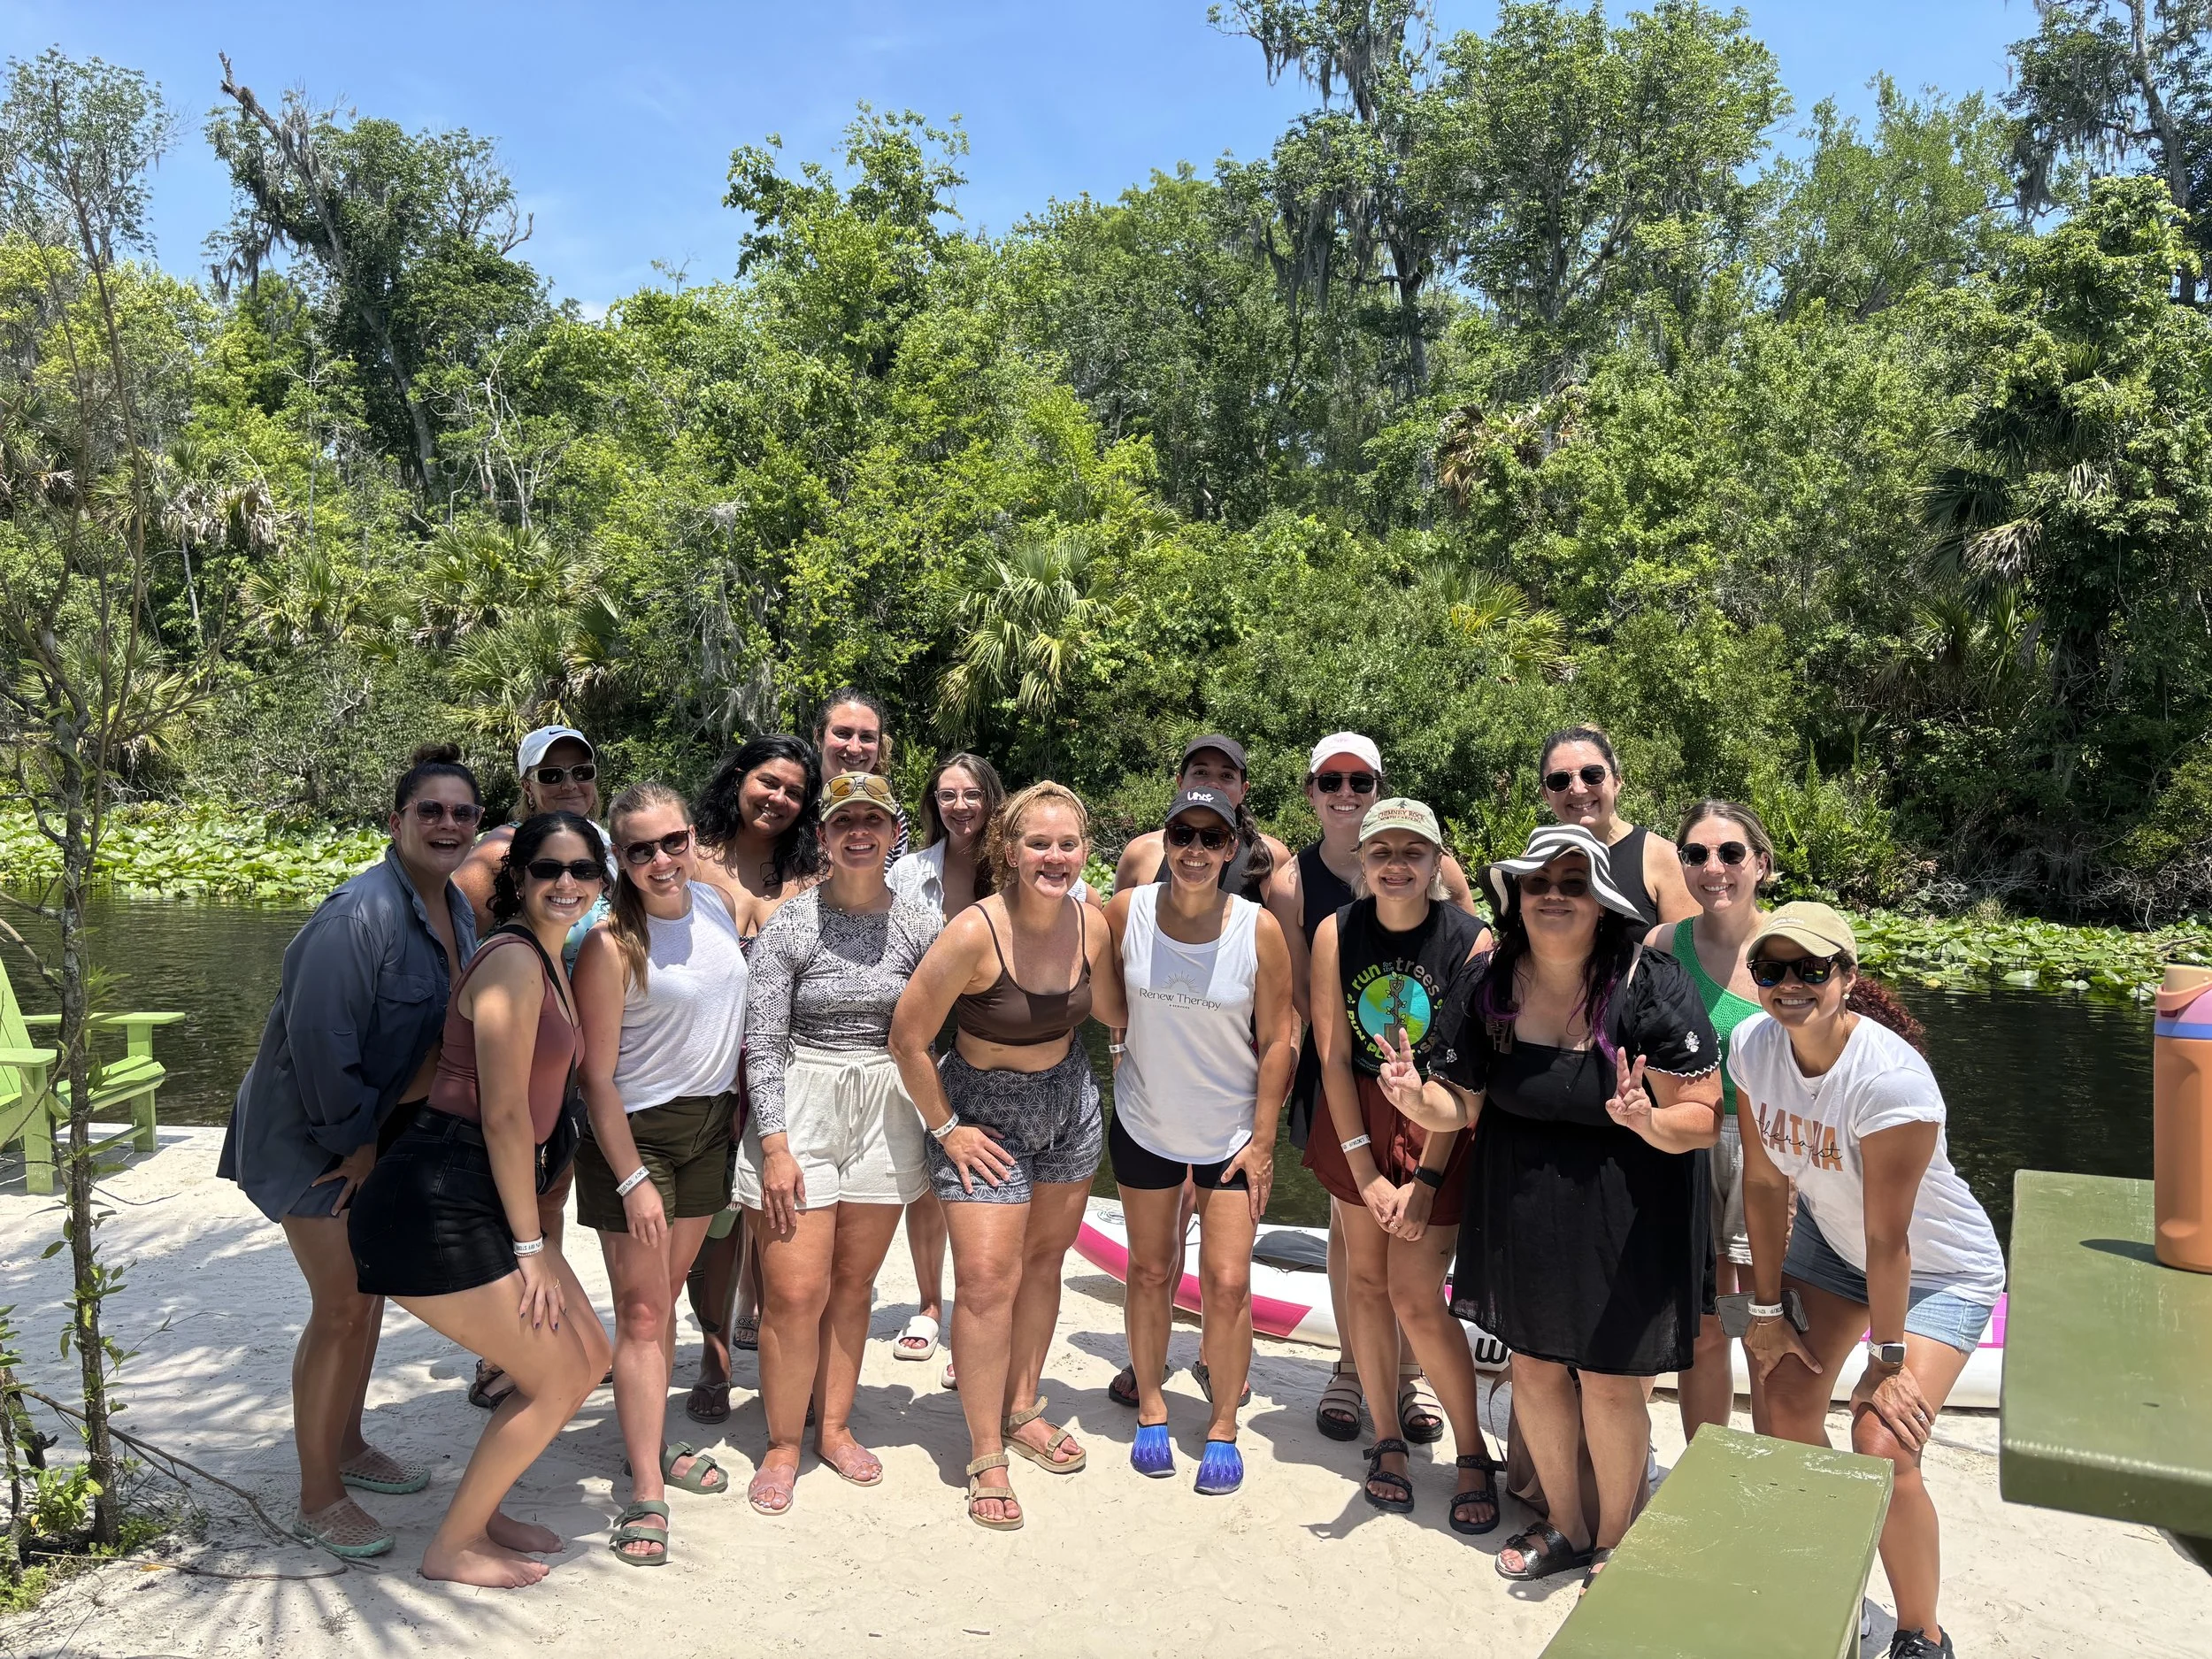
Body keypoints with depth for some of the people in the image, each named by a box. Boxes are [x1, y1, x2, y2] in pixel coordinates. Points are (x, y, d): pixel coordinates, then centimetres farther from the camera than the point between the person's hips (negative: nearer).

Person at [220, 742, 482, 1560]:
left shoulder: (458, 910, -1)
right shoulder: (361, 913, -27)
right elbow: (319, 1038, -28)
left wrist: (386, 1135, 9)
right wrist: (354, 1143, -18)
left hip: (383, 1126, 8)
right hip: (313, 1136, -8)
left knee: (369, 1293, 19)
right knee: (339, 1308, -3)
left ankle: (347, 1448, 37)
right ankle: (318, 1501, 12)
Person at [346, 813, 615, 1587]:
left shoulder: (548, 963, 14)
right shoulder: (512, 960, -17)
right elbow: (502, 1114, -18)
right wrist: (529, 1245, -12)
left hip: (482, 1200, 9)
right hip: (437, 1206, -9)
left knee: (589, 1358, 14)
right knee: (553, 1380, 0)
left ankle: (481, 1510, 30)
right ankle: (452, 1547, 18)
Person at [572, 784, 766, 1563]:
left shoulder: (725, 906, -2)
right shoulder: (611, 945, -17)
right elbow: (596, 1075, -15)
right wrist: (632, 1180, -16)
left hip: (711, 1125, 5)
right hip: (634, 1133, -5)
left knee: (666, 1298, 16)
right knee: (640, 1312, -3)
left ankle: (651, 1441, 30)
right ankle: (646, 1493, 3)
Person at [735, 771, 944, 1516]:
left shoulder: (920, 925, 1)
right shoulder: (790, 924, -6)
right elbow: (762, 1043, -7)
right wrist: (775, 1146, -12)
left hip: (886, 1116, 3)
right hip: (800, 1111, -2)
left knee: (853, 1286, 12)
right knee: (795, 1293, -3)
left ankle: (836, 1426, 30)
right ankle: (783, 1446, 16)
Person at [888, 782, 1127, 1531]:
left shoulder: (1091, 926, -12)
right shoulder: (974, 933, -27)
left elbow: (1111, 1012, 9)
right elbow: (908, 1039, -18)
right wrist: (946, 1128, -12)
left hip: (1069, 1103, 5)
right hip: (984, 1111, -5)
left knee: (1044, 1257, 16)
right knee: (988, 1277, -8)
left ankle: (1021, 1410, 34)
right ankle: (986, 1458, 6)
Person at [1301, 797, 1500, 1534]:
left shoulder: (1469, 942, -15)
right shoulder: (1336, 934, -7)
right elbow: (1333, 1056, -6)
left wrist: (1427, 1180, -13)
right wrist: (1366, 1171, -8)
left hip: (1439, 1128, -3)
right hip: (1357, 1120, 3)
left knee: (1417, 1300, -4)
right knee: (1365, 1279, 9)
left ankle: (1474, 1452, 16)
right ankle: (1389, 1441, 26)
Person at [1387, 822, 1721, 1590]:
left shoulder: (1651, 987, -18)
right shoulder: (1493, 986, -5)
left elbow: (1704, 1118, -16)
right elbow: (1464, 1103, 1)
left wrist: (1648, 1120, -37)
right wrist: (1418, 1099, -20)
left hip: (1621, 1219, -4)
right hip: (1520, 1213, 4)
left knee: (1609, 1382, 8)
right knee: (1534, 1368, 16)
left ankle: (1613, 1542, 35)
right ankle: (1565, 1526, 41)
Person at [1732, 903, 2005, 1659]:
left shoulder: (1888, 1079, -36)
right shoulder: (1753, 1044, -18)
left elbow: (1888, 1238, -27)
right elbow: (1764, 1180, -8)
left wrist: (1887, 1358, -18)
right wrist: (1766, 1309, -2)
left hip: (1941, 1272, -6)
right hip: (1830, 1241, 6)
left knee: (1882, 1448, -15)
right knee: (1790, 1404, 4)